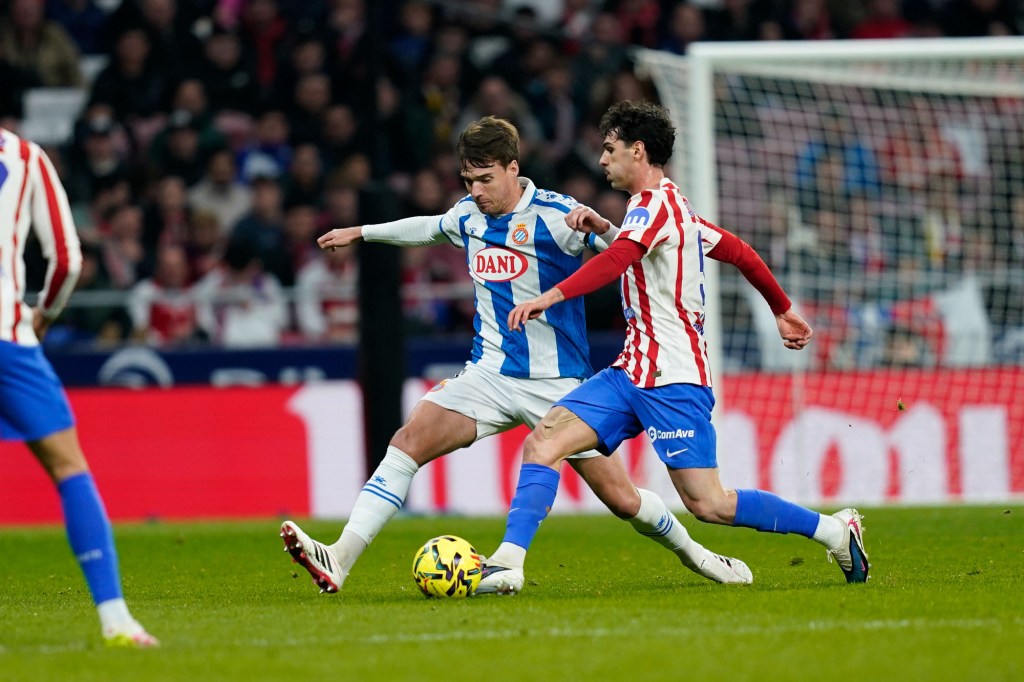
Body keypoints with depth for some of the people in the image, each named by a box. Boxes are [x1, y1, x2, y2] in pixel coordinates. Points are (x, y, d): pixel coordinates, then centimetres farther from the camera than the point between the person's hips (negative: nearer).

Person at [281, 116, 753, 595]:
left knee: (622, 499, -3)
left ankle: (692, 553, 27)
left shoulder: (555, 216, -12)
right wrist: (362, 233, 38)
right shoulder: (469, 216, 6)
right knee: (408, 442, -18)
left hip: (557, 384, -4)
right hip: (490, 375, 4)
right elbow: (431, 227, 29)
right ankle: (339, 561, -25)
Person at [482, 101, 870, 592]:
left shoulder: (656, 205, -13)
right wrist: (782, 310, 38)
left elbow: (618, 259, -32)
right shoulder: (670, 205, 18)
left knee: (708, 505, -9)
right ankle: (507, 563, -13)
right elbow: (739, 252, 26)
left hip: (672, 380, -10)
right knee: (543, 441, -6)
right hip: (633, 372, 10)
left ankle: (835, 530, 5)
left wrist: (550, 297, -43)